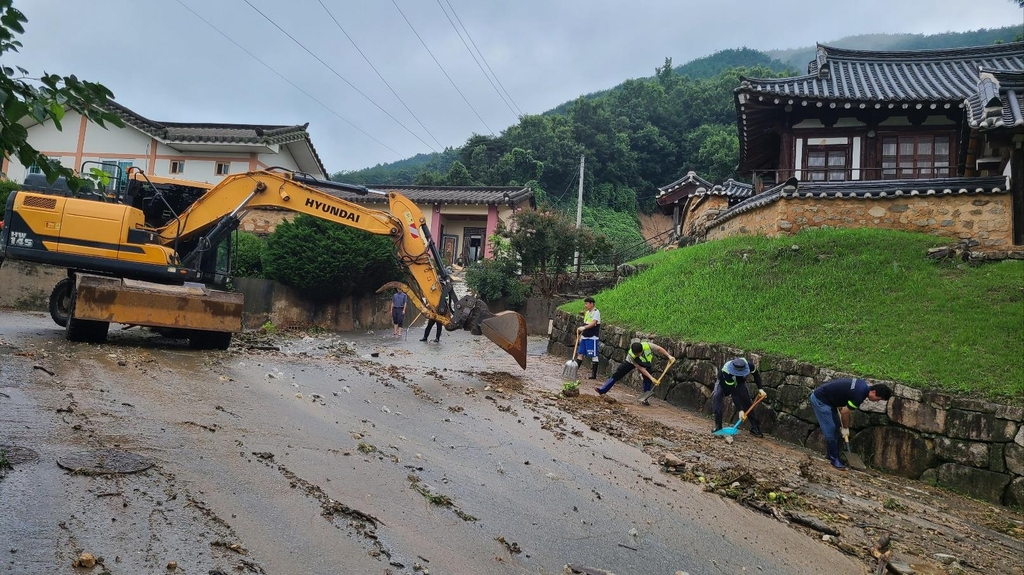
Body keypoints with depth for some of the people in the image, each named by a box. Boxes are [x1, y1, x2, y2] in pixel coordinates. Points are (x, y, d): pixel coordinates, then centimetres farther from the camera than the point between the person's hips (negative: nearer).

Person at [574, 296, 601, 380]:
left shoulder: (596, 312, -10)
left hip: (592, 338, -9)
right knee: (580, 353, 10)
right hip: (585, 337, 9)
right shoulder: (587, 312, 16)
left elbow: (593, 323, -22)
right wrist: (581, 335, 19)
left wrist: (583, 327, -31)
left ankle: (594, 374, 1)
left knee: (593, 356, -3)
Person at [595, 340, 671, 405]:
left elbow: (659, 349, -22)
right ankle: (602, 390, -10)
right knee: (617, 374, -11)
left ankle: (645, 399, -2)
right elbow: (640, 368, -34)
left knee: (647, 380, -17)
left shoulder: (648, 345, -40)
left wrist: (669, 356, -25)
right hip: (631, 362, -2)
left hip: (646, 363, 2)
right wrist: (651, 378, -35)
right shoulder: (630, 355, -40)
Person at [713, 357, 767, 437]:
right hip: (723, 383, -4)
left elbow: (756, 374, -9)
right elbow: (734, 394, -41)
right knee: (717, 396, -28)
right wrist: (740, 410, -41)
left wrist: (760, 389, -17)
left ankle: (755, 428, 4)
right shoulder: (727, 373, -46)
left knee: (747, 402, -9)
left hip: (739, 382, 4)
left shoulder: (748, 365, -36)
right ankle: (718, 426, -23)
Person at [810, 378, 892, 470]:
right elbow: (845, 412, -13)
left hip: (827, 399, 10)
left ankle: (831, 455, 23)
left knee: (836, 429, 13)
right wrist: (845, 428, 4)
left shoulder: (863, 386, 3)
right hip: (819, 399, -10)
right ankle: (834, 459, 4)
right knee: (830, 431, -7)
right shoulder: (859, 395, -24)